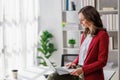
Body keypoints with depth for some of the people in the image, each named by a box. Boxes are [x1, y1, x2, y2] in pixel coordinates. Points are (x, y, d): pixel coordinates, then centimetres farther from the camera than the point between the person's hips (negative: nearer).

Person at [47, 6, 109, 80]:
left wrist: (83, 69, -19)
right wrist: (74, 63, 3)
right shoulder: (85, 33, 11)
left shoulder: (102, 35, -11)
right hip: (78, 70, 7)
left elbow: (102, 62, -14)